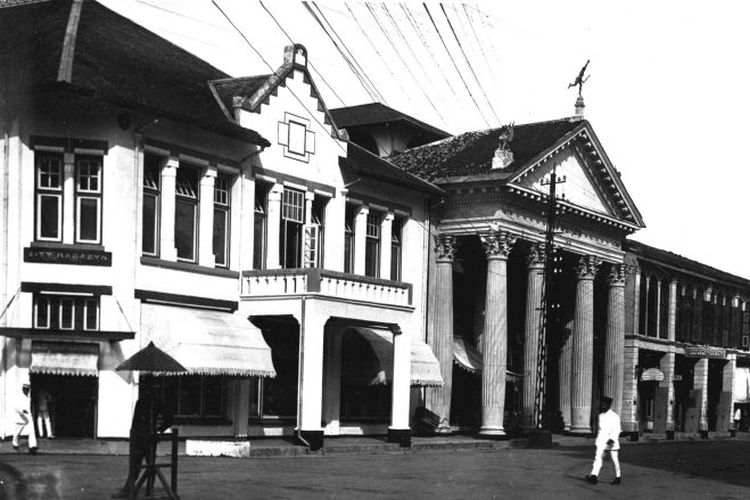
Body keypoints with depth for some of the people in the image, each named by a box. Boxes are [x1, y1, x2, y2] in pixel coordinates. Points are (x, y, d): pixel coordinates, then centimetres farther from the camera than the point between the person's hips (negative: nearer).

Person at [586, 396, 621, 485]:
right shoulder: (601, 416, 12)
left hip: (611, 442, -5)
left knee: (615, 460, 5)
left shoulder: (615, 416, -9)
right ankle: (594, 476, -18)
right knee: (598, 458, -8)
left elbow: (616, 429, -16)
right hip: (601, 441, 5)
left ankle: (618, 477, 20)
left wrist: (612, 439, -30)